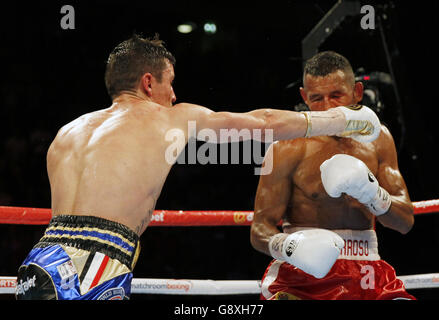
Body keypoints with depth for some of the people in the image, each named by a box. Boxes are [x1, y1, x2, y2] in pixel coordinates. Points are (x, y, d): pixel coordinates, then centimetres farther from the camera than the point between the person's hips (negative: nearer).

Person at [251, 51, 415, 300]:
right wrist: (289, 246, -27)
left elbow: (406, 221, 8)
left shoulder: (378, 139, 11)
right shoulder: (288, 148, -3)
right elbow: (259, 230, -4)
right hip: (302, 275, -4)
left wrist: (371, 193, -12)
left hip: (367, 272, 4)